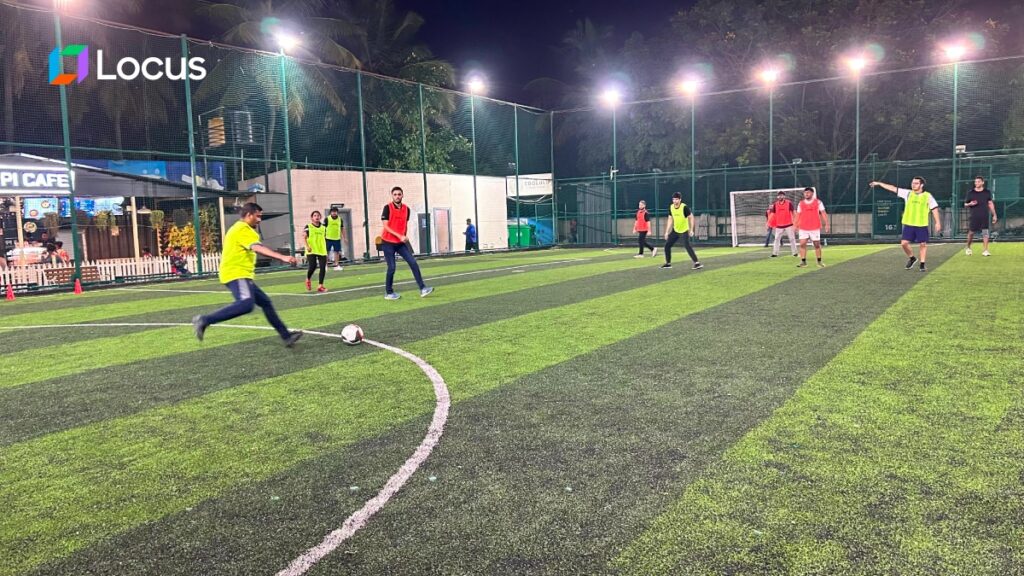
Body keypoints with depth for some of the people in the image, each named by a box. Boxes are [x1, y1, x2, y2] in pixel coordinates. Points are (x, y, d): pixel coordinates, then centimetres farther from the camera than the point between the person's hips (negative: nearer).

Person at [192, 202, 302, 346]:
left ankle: (286, 336, 9)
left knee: (265, 302, 9)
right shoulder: (243, 229, -12)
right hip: (236, 274, -11)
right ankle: (204, 320, -25)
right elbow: (258, 248, -27)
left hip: (241, 275, 11)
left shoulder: (240, 229, 21)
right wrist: (282, 257, -37)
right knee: (246, 304, -29)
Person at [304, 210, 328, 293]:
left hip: (322, 251, 4)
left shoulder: (323, 228, 14)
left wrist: (325, 250, 20)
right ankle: (308, 280, 18)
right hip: (312, 251, -4)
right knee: (313, 266, -13)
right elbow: (304, 237, -4)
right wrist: (307, 246, -19)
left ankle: (320, 286, 3)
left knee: (323, 268, -4)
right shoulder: (308, 227, 2)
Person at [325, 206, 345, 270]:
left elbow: (342, 228, 13)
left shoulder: (340, 219, 6)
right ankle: (325, 265, 9)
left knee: (337, 252, 5)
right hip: (328, 238, -3)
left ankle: (336, 265, 12)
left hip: (337, 238, 3)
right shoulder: (327, 219, -5)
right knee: (327, 251, 1)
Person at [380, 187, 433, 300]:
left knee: (413, 263, -5)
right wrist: (399, 236, -22)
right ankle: (388, 293, 11)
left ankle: (422, 289, -3)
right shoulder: (387, 208, -10)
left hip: (401, 243, 5)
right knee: (391, 268, -4)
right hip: (388, 242, -5)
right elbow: (386, 226, -16)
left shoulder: (406, 209, 5)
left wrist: (404, 237, 12)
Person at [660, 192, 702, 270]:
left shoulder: (684, 207, -19)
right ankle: (668, 263, 22)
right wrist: (667, 232, 6)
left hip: (684, 231, -6)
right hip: (675, 230, 7)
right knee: (667, 245, 6)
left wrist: (691, 230, -16)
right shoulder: (671, 207, -2)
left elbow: (691, 217, -11)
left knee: (687, 246, -23)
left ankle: (697, 263, -21)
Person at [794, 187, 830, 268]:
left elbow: (823, 213, 0)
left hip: (815, 228, -2)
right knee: (802, 244, -7)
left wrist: (826, 224, -8)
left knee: (817, 244, 4)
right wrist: (796, 226, 6)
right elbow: (798, 215, 11)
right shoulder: (801, 203, 7)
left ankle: (819, 262, 15)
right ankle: (803, 262, -3)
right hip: (803, 228, 2)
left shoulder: (818, 202, 1)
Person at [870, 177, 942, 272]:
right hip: (908, 224, 2)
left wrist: (938, 222, -4)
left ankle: (922, 263, 13)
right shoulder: (907, 193, 6)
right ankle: (911, 258, 22)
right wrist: (879, 183, 6)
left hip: (922, 225, -2)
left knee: (923, 244, 1)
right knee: (904, 243, -3)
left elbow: (934, 209, 1)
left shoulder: (928, 196, 0)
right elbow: (893, 188, 7)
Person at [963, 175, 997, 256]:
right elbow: (965, 205, 8)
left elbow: (990, 204, 11)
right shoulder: (971, 193, 3)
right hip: (974, 217, -1)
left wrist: (994, 215, 8)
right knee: (971, 232, 2)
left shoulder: (987, 192, 7)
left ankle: (985, 250, -1)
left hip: (984, 216, 1)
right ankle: (968, 248, 23)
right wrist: (970, 204, -15)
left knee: (985, 233, -3)